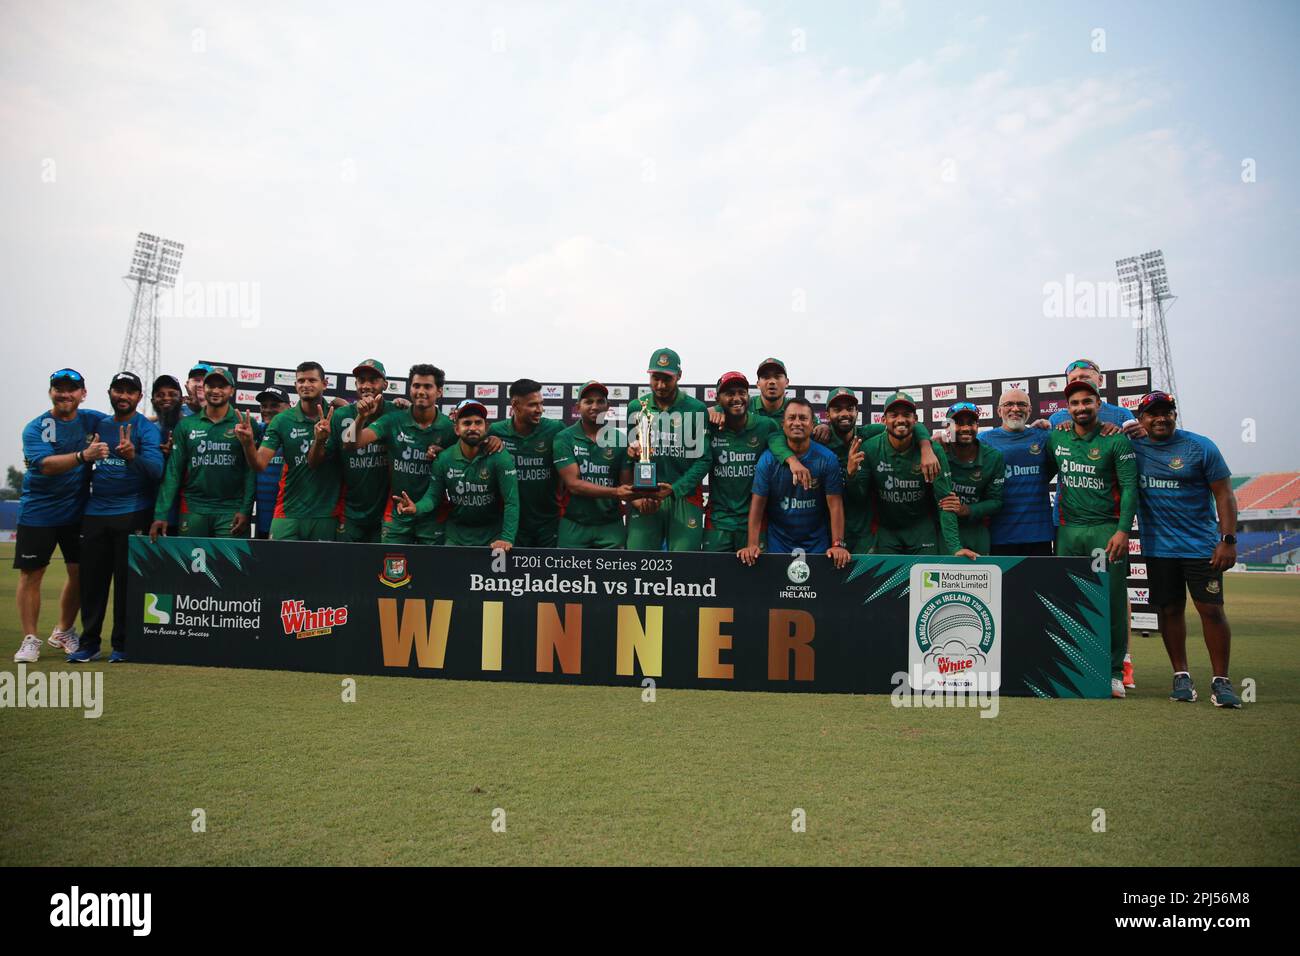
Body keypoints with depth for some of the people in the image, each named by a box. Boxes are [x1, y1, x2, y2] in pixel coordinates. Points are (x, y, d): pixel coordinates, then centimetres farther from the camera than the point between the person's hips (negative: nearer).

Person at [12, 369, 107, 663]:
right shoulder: (35, 428, -7)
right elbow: (46, 464, -22)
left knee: (80, 572, 5)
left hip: (78, 511, 3)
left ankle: (64, 632, 24)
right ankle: (30, 639, 11)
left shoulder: (93, 420, 3)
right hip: (37, 513, -3)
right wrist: (83, 455, -38)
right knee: (31, 574, 0)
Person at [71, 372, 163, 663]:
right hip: (95, 513, 5)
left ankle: (122, 644, 10)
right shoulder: (99, 426, 13)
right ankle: (89, 642, 17)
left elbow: (156, 469, -19)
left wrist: (133, 455, -36)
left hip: (132, 513, -5)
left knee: (127, 580, 0)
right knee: (91, 578, 7)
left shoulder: (147, 428, -4)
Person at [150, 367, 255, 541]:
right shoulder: (186, 425, 9)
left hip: (231, 511, -2)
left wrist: (246, 510, -12)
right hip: (193, 509, 2)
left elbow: (251, 471, -2)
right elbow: (173, 472, 6)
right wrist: (161, 514, -2)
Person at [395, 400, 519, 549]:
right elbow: (433, 495, -3)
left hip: (492, 537, -3)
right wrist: (417, 508, -26)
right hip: (456, 536, 3)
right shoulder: (444, 458, -7)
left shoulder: (500, 457, -18)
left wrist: (507, 538, -31)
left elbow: (511, 501, -22)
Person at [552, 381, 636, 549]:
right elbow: (573, 484, -12)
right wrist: (615, 492, -22)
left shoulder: (620, 439, 1)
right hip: (574, 525, -1)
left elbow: (627, 484, 3)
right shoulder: (564, 438, -4)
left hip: (611, 525, 1)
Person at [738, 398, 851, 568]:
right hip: (778, 541, 0)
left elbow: (835, 504, -11)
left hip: (817, 542, 0)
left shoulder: (827, 459, -9)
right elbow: (758, 503, -10)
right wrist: (752, 545, -19)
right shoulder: (768, 458, -8)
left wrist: (838, 545, -21)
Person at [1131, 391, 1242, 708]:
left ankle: (1220, 680, 8)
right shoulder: (1132, 447, 2)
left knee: (1211, 609, -2)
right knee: (1169, 610, 8)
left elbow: (1223, 494, -3)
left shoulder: (1200, 447, -4)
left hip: (1201, 546, -2)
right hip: (1158, 548, 2)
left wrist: (1228, 539, -10)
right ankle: (1181, 676, 20)